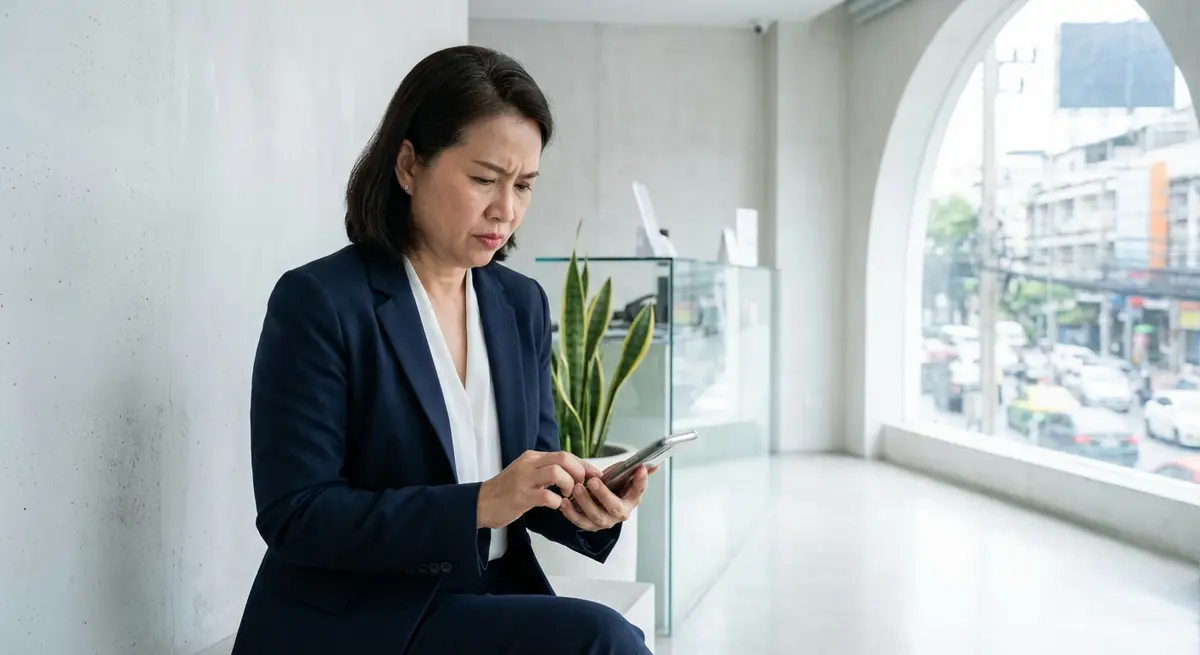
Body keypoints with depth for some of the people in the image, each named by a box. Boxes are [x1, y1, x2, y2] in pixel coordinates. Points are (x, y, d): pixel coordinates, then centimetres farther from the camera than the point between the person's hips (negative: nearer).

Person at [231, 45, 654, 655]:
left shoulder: (523, 303, 6)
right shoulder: (318, 302, -12)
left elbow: (530, 480, 10)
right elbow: (293, 516, -16)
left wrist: (584, 504, -12)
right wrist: (477, 506, -25)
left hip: (491, 604, 6)